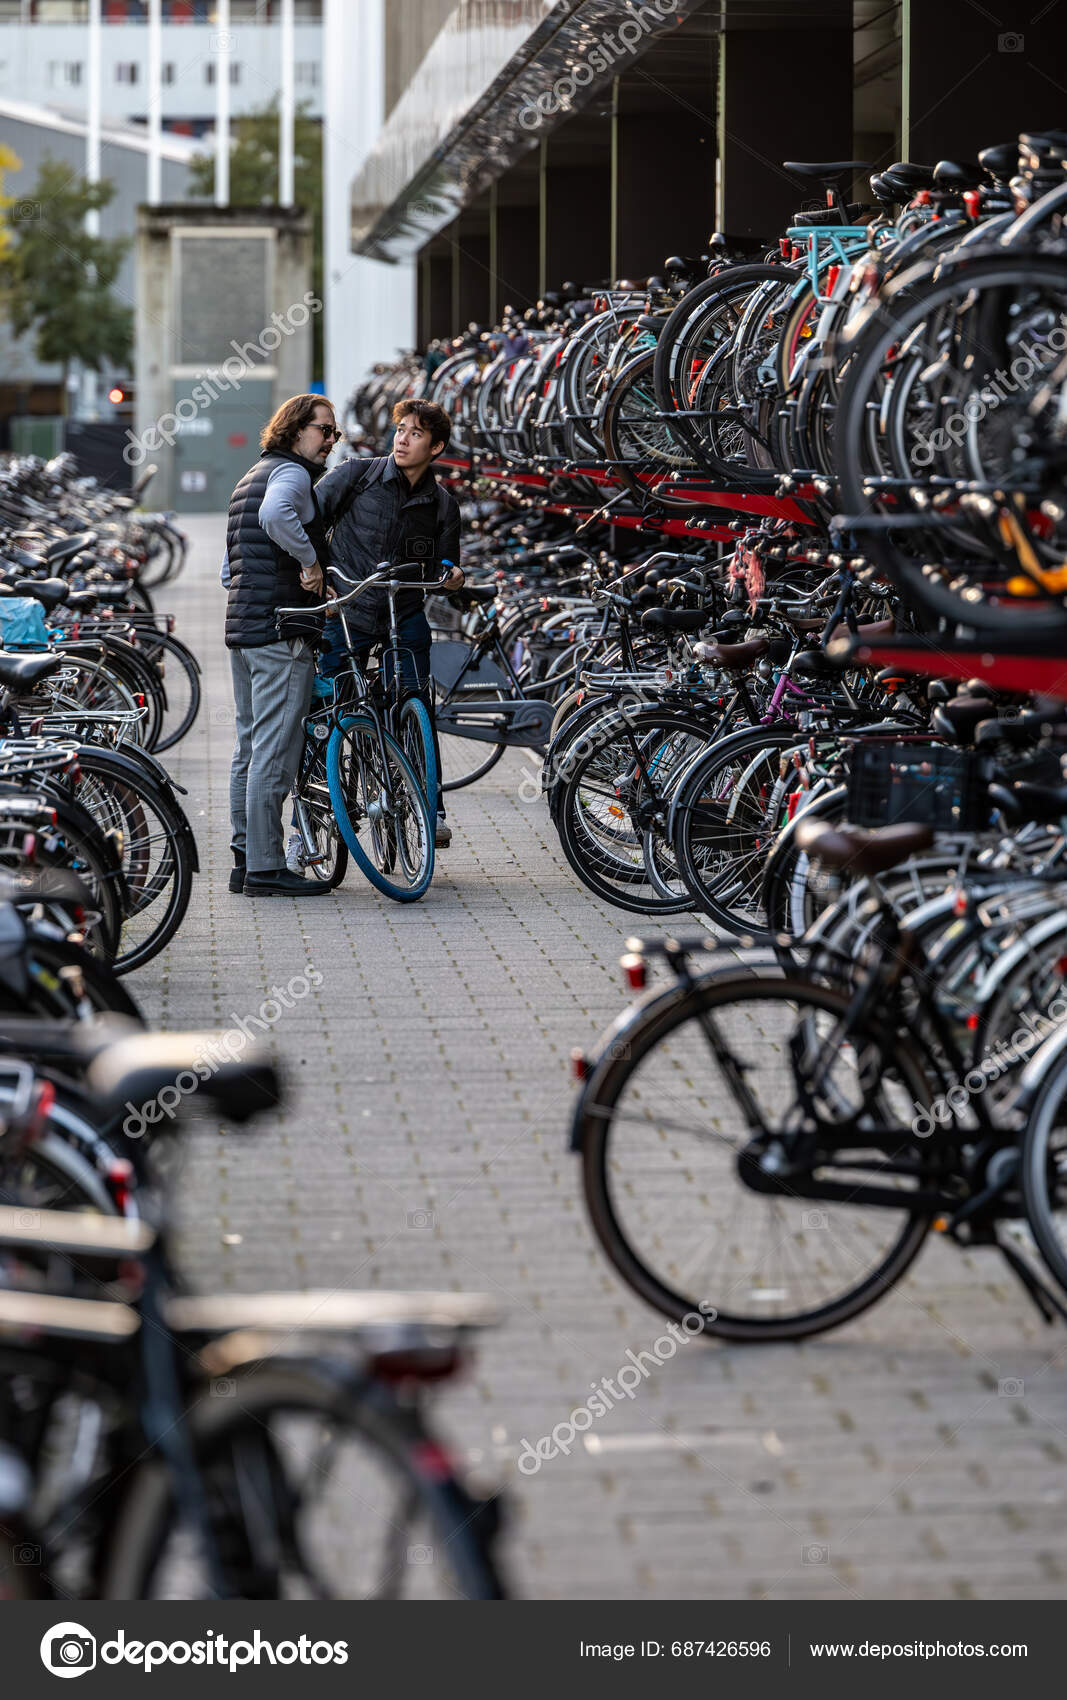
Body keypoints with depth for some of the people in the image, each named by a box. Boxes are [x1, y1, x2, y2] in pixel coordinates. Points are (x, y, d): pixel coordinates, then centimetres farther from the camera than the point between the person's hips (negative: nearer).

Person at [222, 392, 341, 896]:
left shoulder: (254, 474, 24)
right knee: (276, 750, -9)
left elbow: (230, 566, 28)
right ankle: (266, 868, -9)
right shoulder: (292, 473, -8)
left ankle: (245, 861, 17)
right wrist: (310, 560, -23)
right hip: (281, 628, -10)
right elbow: (276, 514, -33)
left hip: (242, 627, 10)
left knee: (250, 749, 13)